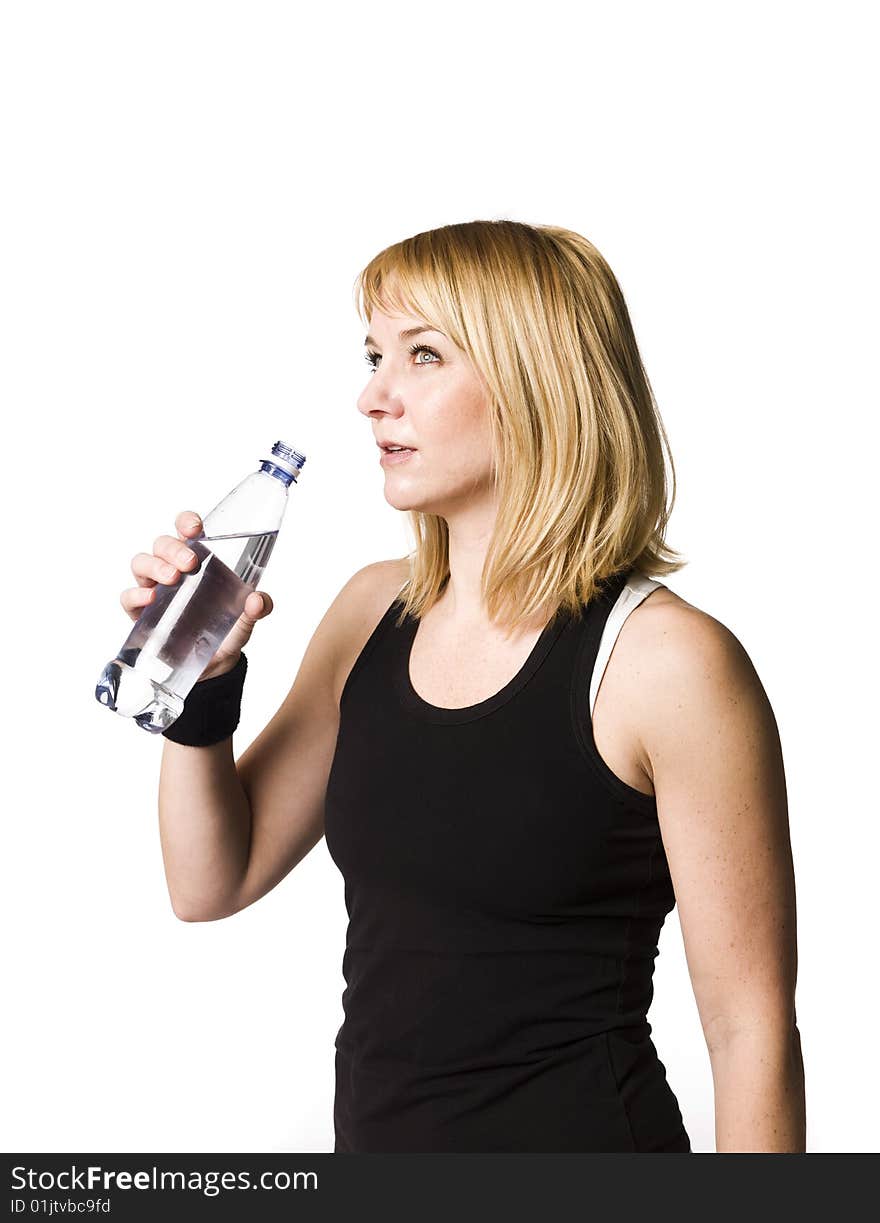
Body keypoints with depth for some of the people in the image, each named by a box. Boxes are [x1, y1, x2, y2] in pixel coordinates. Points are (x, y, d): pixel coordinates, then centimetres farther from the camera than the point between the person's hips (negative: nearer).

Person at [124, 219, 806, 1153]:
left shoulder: (667, 659, -19)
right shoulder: (372, 612, 0)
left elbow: (750, 1029, -15)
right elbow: (213, 884, 5)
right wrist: (199, 687, -9)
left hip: (577, 1133, -6)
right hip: (372, 1128, 6)